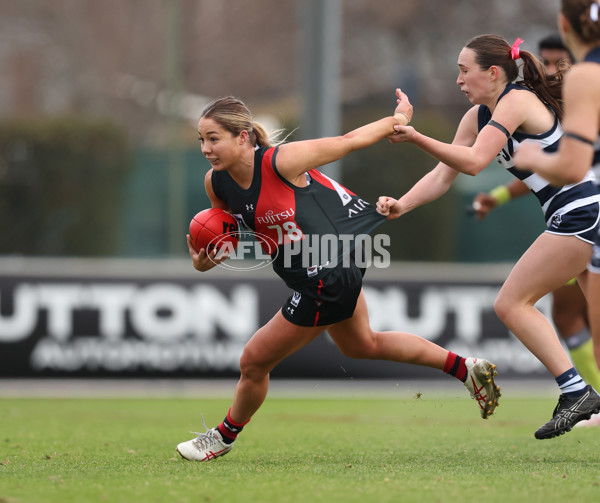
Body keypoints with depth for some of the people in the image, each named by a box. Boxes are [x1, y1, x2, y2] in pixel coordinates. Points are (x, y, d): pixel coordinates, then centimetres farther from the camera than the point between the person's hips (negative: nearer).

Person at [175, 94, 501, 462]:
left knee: (254, 362, 1)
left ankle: (225, 436, 28)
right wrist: (205, 261, -13)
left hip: (328, 277, -9)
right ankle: (466, 368, 41)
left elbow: (346, 142, -15)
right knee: (362, 344, 31)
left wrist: (398, 120, -1)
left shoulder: (281, 161, -29)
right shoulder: (216, 183, -8)